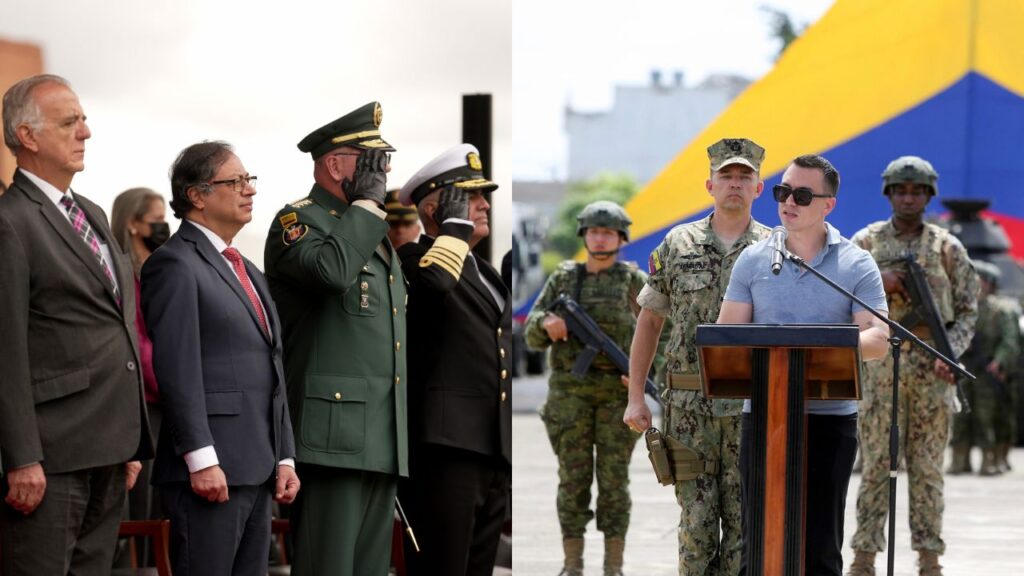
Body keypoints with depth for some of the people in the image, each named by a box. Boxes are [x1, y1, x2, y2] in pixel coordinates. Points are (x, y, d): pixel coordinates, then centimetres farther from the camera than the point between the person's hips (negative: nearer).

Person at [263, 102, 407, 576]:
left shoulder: (378, 234, 24)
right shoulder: (298, 222, -3)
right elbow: (331, 270, -28)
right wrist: (366, 202, -14)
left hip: (383, 442, 9)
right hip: (334, 434, -9)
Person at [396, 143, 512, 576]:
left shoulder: (486, 274, 24)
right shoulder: (414, 260, -3)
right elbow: (435, 278, -28)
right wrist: (456, 224, -12)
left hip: (495, 449, 9)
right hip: (447, 444, -8)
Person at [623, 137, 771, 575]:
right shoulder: (678, 245, 6)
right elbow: (649, 322, 10)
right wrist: (635, 397, 5)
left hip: (753, 406, 0)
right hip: (690, 404, 0)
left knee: (744, 520, 3)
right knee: (697, 519, 2)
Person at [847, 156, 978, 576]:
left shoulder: (947, 248, 5)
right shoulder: (865, 242, 6)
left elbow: (967, 310, 6)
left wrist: (949, 353, -10)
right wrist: (876, 283, -14)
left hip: (930, 369, 0)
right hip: (879, 366, 0)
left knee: (927, 466, 3)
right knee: (876, 463, 0)